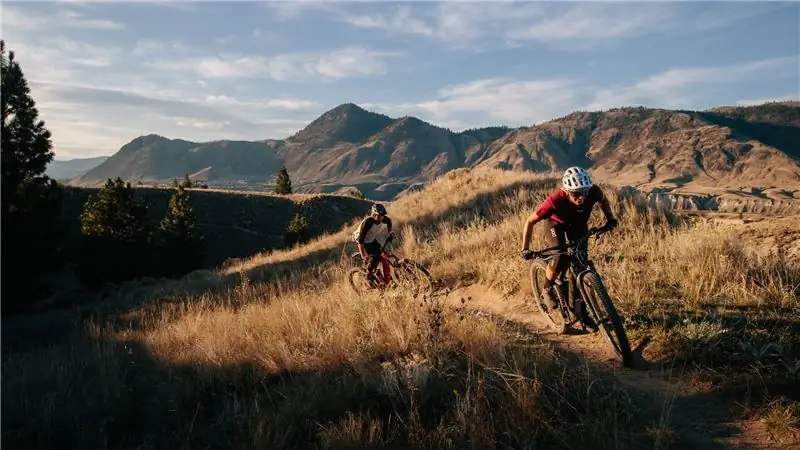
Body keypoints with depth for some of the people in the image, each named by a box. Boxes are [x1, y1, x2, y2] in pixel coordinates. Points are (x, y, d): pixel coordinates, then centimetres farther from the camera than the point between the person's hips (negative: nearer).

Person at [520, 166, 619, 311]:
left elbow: (603, 200, -4)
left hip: (578, 223, 4)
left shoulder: (593, 191, -32)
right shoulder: (556, 200, -41)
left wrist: (610, 217, -18)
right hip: (556, 223, -3)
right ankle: (547, 290, 0)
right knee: (560, 257, -26)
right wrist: (525, 249, -29)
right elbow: (530, 222, -30)